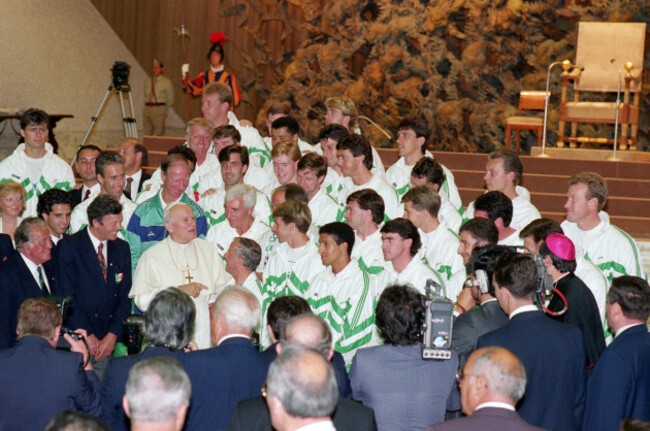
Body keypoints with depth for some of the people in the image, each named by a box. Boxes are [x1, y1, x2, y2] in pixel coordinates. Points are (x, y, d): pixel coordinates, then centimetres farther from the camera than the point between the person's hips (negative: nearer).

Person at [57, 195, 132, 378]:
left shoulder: (122, 248, 11)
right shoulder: (68, 247, -3)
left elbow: (125, 296, 8)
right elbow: (67, 296, -8)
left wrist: (113, 335, -4)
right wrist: (87, 335, -12)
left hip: (107, 341, 4)